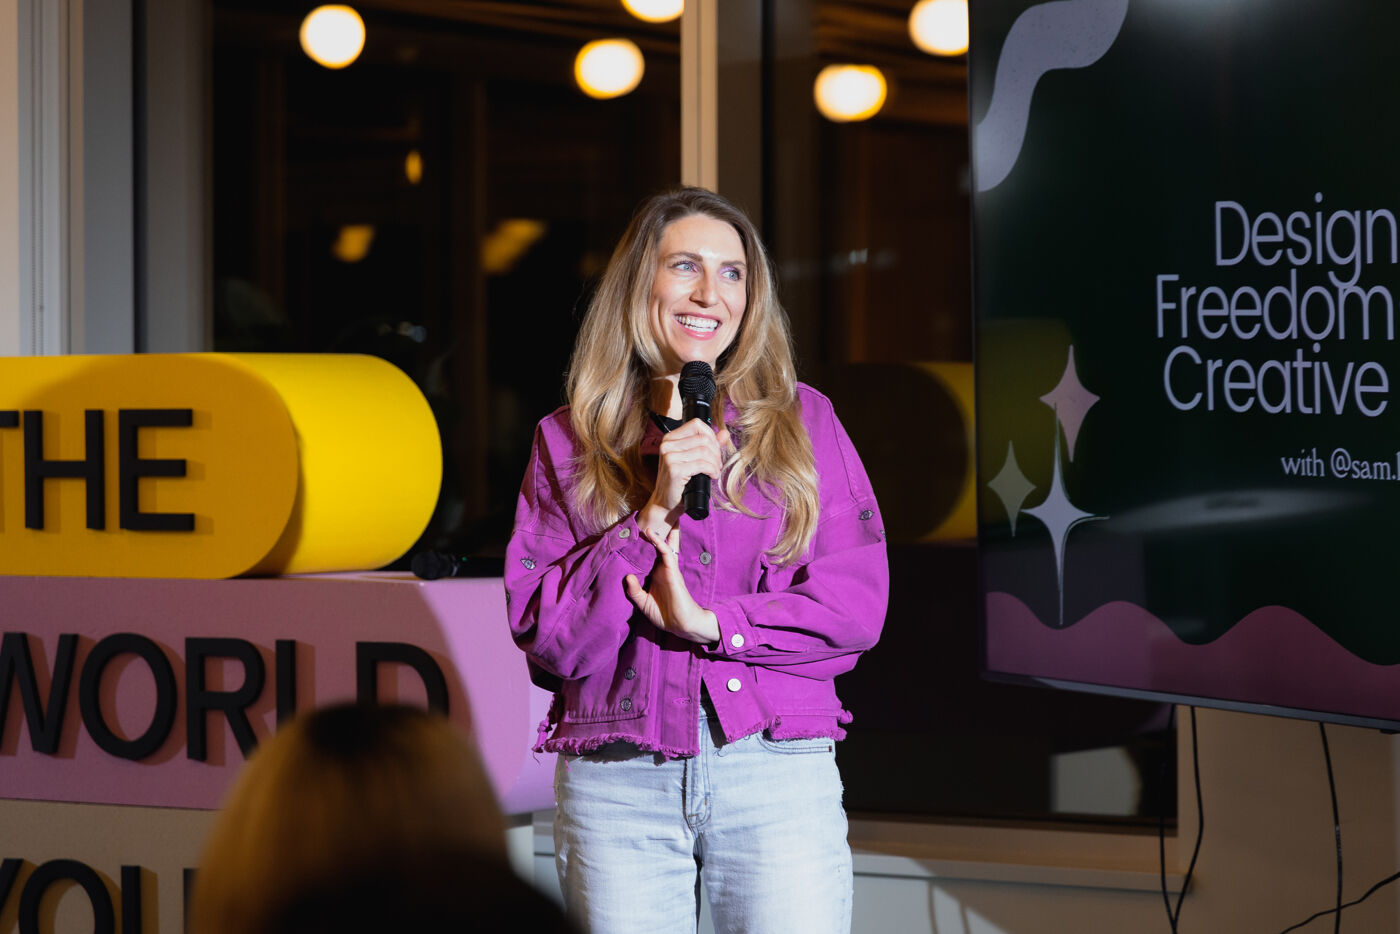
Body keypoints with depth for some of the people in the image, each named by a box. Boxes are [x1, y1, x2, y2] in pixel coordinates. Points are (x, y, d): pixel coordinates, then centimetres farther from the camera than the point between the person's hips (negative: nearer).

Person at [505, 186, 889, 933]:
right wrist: (652, 514, -10)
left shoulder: (800, 421, 10)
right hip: (615, 782, 0)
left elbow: (856, 604, 2)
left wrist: (711, 621, -9)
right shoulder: (568, 441, 9)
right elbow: (541, 635, -1)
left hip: (778, 776, 0)